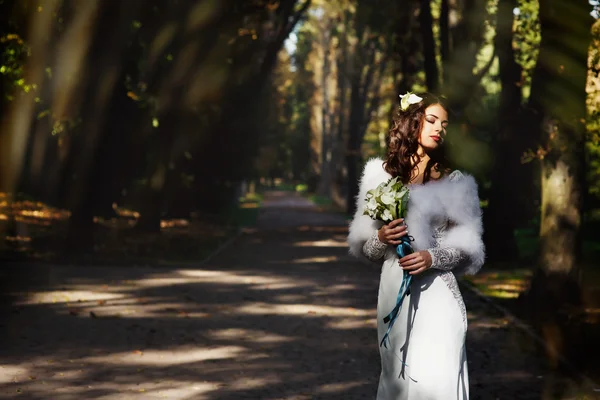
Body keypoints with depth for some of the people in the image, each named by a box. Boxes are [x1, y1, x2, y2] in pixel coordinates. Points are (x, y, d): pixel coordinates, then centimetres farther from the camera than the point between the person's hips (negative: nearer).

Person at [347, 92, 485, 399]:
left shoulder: (455, 183, 4)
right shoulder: (382, 177, 9)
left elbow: (469, 249, 3)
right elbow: (363, 247, 12)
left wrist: (433, 257, -13)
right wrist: (381, 238, -10)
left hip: (436, 295, -2)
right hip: (393, 292, 2)